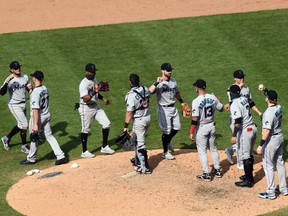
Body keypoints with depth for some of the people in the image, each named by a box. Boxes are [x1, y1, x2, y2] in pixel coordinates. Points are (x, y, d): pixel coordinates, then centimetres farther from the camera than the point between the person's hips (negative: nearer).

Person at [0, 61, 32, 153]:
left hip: (23, 104, 7)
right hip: (14, 105, -7)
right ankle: (24, 146, 8)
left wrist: (30, 88, -13)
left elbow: (29, 90, 11)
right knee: (24, 125, -9)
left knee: (21, 125, 17)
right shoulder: (10, 80, -20)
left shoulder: (25, 77, -1)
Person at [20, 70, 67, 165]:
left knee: (34, 138, 10)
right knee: (49, 136, 13)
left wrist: (35, 124, -25)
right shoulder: (45, 88, 1)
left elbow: (36, 109, -26)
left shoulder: (35, 92, -24)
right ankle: (61, 156, 7)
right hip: (47, 115, 7)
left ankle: (31, 159, 27)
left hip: (38, 117, -7)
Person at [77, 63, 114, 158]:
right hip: (86, 108, -8)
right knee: (85, 129, 3)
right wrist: (95, 92, -39)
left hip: (96, 106, 8)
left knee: (106, 123, 5)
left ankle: (104, 147, 17)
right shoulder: (83, 84, -22)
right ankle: (84, 152, 16)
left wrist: (103, 98, 8)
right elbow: (85, 99, -30)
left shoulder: (94, 79, 6)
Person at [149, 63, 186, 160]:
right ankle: (165, 152, 16)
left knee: (177, 127, 15)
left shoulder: (173, 80, 3)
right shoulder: (159, 83, -20)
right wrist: (157, 83, -46)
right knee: (166, 130, 0)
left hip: (173, 107, 7)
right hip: (163, 109, -7)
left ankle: (167, 142, 40)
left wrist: (181, 102, 25)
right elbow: (150, 91, -38)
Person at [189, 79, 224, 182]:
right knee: (213, 149, 21)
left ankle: (206, 174, 9)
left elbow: (195, 119, -22)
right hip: (212, 126, 6)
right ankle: (217, 170, 29)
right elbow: (221, 109, 9)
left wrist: (191, 132, -14)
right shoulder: (212, 98, -5)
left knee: (202, 151, 6)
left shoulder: (196, 101, -22)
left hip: (201, 128, -6)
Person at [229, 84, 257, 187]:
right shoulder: (244, 99, 5)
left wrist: (234, 135, -23)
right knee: (249, 154, 20)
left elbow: (238, 122, -25)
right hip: (253, 128, 9)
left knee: (244, 156, -1)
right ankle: (249, 175, 32)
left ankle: (248, 180, 3)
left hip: (245, 131, -9)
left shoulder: (234, 105, -19)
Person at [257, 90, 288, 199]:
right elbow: (272, 97, 22)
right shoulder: (279, 107, -3)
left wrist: (260, 145, -23)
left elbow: (267, 131, -27)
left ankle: (271, 192, 8)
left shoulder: (268, 113, -26)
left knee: (268, 166, 3)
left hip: (271, 141, -8)